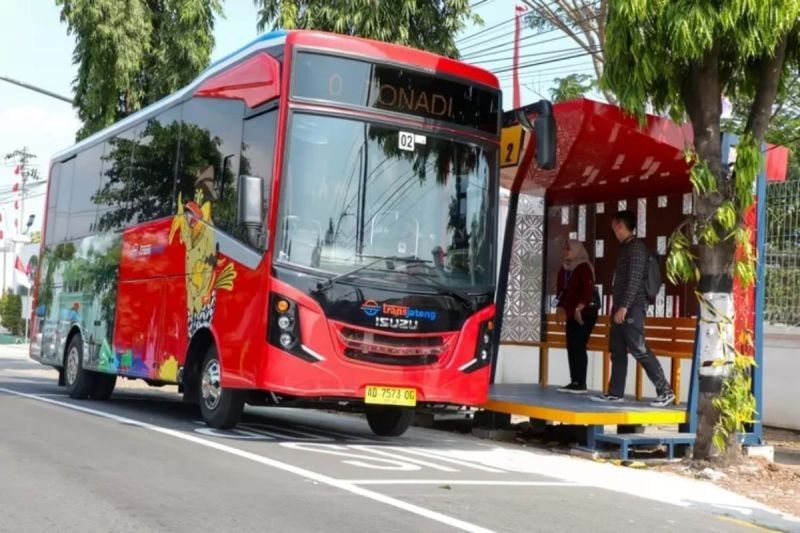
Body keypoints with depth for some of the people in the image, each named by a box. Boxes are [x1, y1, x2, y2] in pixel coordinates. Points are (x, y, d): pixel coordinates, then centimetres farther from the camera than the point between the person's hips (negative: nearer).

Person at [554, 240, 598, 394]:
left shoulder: (584, 267, -12)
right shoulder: (563, 269, 11)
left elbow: (588, 291, -18)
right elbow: (561, 290, 17)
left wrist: (579, 309, -21)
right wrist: (561, 307, 4)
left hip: (585, 312, -8)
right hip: (571, 313, 8)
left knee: (579, 346, -11)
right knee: (571, 347, 5)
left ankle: (581, 384, -10)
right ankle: (574, 382, 9)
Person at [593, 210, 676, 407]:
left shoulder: (636, 246, -10)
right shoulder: (625, 247, 18)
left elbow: (635, 279, -17)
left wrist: (624, 306, -22)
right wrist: (617, 307, 17)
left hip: (631, 307, -9)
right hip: (621, 307, 9)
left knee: (640, 350, -12)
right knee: (617, 351, 8)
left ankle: (665, 391, -10)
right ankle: (615, 392, 11)